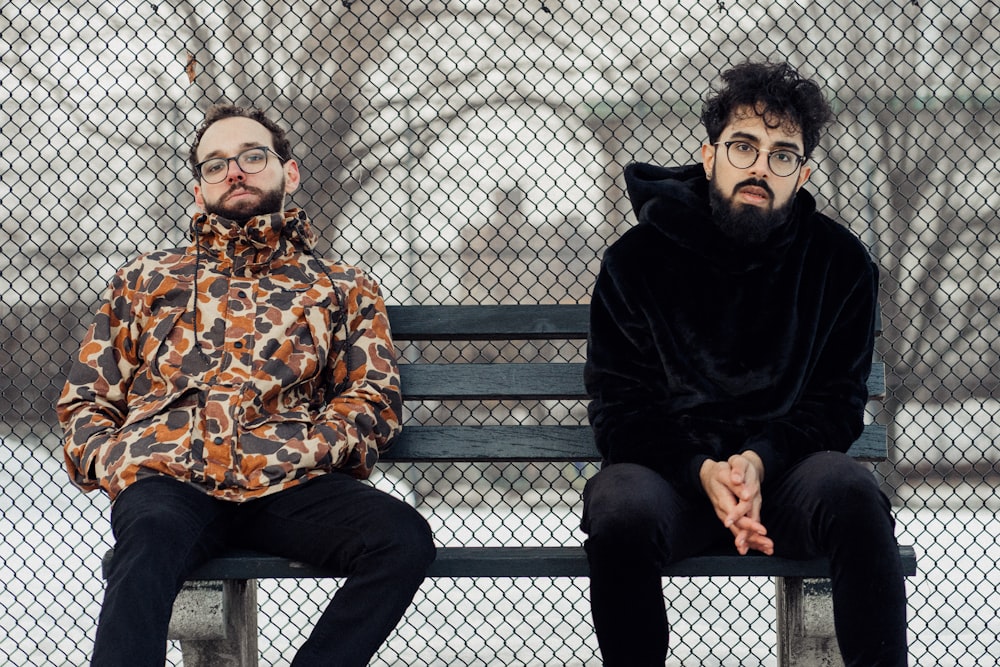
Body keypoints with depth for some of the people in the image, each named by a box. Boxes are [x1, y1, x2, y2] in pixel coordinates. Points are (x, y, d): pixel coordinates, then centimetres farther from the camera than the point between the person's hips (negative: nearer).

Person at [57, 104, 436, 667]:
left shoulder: (343, 289, 27)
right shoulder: (147, 279, 30)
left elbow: (374, 397, 13)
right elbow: (85, 399, 27)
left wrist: (295, 453, -7)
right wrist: (108, 461, 3)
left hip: (286, 487, 1)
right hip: (166, 479, -1)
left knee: (404, 540, -29)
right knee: (151, 542, -39)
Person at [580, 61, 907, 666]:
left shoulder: (841, 262, 3)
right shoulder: (636, 260, 0)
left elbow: (837, 401, 2)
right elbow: (618, 409, -3)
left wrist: (761, 457, -18)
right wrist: (702, 470, -21)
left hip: (782, 470, 1)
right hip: (668, 471, 0)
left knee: (849, 489, -33)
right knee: (622, 508, -35)